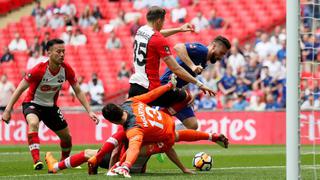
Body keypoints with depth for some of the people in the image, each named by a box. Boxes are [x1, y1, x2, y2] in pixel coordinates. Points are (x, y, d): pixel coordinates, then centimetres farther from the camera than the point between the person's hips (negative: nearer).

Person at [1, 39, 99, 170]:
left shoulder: (66, 69, -13)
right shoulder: (39, 70, -27)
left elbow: (78, 91, -2)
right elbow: (20, 89, -21)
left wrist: (89, 111, -8)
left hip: (51, 106, 5)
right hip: (32, 104, -5)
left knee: (67, 137, 10)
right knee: (33, 123, -38)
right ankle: (36, 161, -42)